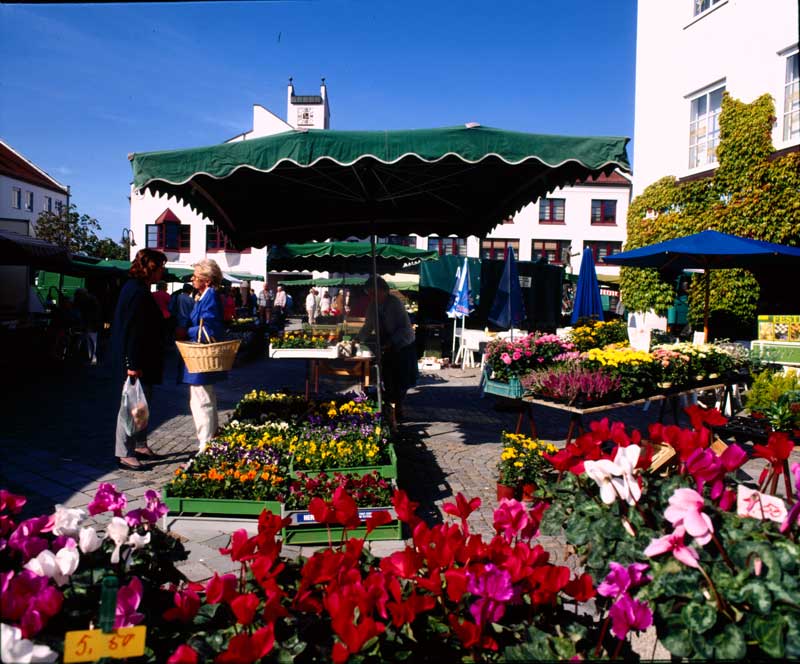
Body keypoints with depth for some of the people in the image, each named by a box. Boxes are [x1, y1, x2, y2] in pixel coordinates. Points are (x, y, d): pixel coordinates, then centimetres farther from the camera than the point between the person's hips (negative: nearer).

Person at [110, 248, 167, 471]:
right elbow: (134, 331, -24)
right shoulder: (138, 293, -20)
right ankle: (124, 454, 7)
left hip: (142, 361, 11)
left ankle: (140, 446, 30)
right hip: (134, 361, -11)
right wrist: (133, 365, -24)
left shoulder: (136, 289, 13)